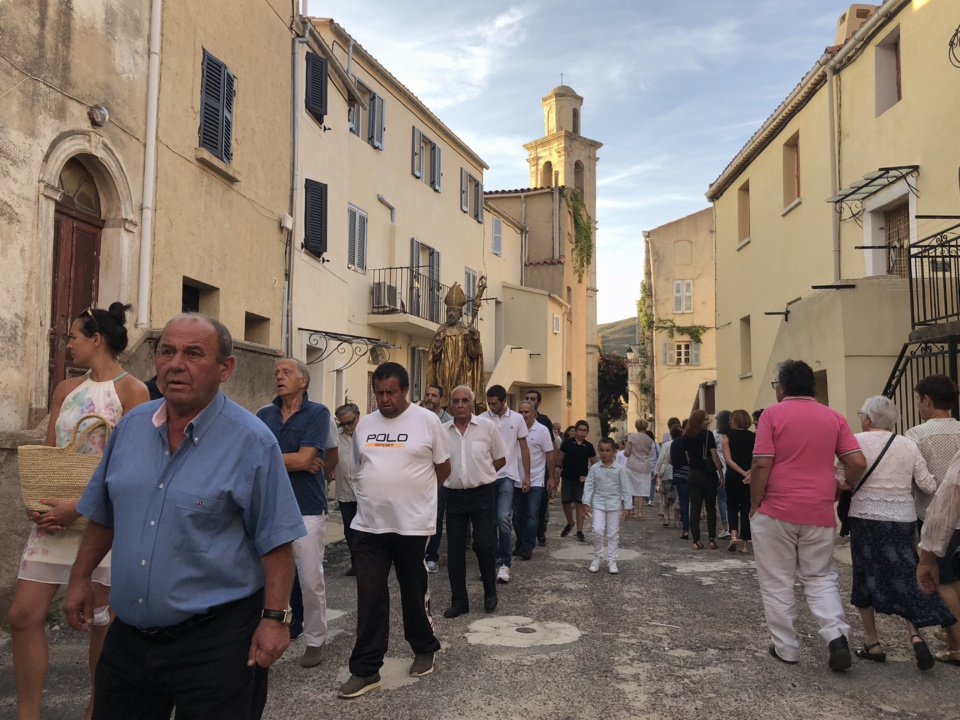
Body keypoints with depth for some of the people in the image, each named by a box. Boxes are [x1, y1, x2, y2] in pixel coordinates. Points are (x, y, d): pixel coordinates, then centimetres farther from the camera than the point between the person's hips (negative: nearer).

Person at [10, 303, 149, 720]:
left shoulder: (131, 390, -7)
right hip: (55, 516, 6)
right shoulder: (66, 389, 13)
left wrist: (79, 505, -20)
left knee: (103, 617, 5)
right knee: (24, 615, 3)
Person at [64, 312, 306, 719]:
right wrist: (80, 578, 16)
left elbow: (276, 541, -13)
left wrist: (274, 618, -16)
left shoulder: (251, 441, -14)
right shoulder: (131, 426, 3)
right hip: (128, 635, 6)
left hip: (214, 640, -5)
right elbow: (104, 515, 16)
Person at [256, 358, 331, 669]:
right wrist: (295, 461, -13)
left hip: (307, 509, -4)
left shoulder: (317, 413, -5)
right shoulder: (264, 414, 8)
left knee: (311, 581, 4)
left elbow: (305, 458, -16)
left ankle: (315, 640, 20)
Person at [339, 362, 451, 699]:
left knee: (414, 593, 11)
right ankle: (366, 670, 14)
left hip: (413, 524, -3)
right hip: (368, 525, 3)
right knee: (370, 597, 5)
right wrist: (383, 492, 11)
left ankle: (424, 650, 33)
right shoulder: (364, 424, 7)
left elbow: (443, 468, 3)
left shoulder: (427, 420, -5)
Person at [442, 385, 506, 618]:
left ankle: (490, 592, 21)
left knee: (484, 544, -4)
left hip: (482, 494, -3)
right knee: (454, 549, 5)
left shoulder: (487, 426, -4)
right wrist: (459, 475, 2)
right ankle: (459, 601, 17)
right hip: (455, 496, 3)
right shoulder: (443, 431, 2)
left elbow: (500, 459, 4)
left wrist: (479, 474, 0)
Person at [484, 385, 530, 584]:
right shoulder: (482, 420, -1)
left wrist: (527, 475, 5)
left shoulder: (517, 419, 1)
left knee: (503, 518, -9)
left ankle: (504, 563, 1)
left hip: (507, 475, -1)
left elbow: (524, 449, 7)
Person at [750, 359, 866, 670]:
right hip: (820, 513, 4)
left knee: (776, 582, 10)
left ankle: (786, 647, 16)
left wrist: (754, 505, -3)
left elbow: (761, 465, -14)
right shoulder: (834, 417, 4)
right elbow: (858, 463, 0)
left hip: (776, 511, -3)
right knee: (820, 578, 17)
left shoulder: (772, 414, -8)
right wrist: (840, 488, 19)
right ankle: (837, 636, -1)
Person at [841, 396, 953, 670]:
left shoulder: (856, 440, -7)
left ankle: (872, 643, 16)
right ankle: (915, 634, -5)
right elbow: (927, 484, 0)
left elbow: (841, 481, -11)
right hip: (903, 518, 3)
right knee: (903, 577, 14)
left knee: (867, 578, 10)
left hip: (866, 517, -3)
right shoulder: (908, 445, 2)